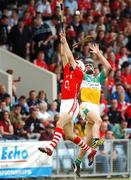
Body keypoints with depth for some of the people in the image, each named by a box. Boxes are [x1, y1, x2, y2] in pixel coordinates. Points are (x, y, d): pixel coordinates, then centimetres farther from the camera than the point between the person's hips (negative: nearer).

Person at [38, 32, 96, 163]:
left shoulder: (79, 74, 0)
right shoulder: (67, 72, 18)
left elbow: (70, 57, -4)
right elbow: (64, 56, 17)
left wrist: (65, 42, 0)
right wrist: (62, 42, 12)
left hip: (72, 104, -8)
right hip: (64, 104, 8)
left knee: (59, 124, -28)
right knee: (69, 135, 9)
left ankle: (51, 148, -43)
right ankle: (90, 151, 21)